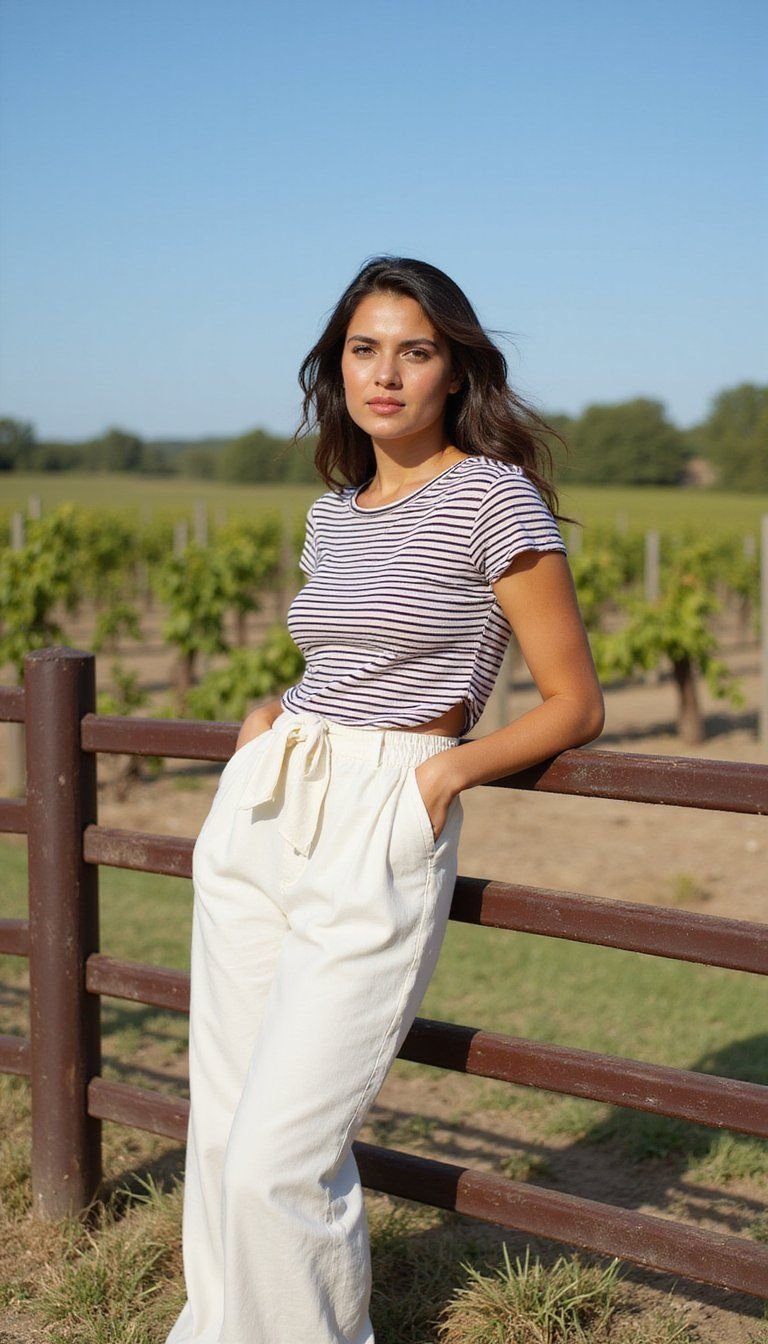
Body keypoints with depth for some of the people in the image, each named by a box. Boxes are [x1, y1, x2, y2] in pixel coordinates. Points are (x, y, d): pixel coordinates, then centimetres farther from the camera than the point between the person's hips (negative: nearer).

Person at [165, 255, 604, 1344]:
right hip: (257, 819, 7)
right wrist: (273, 713, 10)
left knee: (276, 1160, -9)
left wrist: (451, 765, -16)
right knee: (221, 1127, 12)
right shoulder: (332, 514, 14)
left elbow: (574, 704, -3)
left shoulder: (494, 496, -6)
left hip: (379, 841, -6)